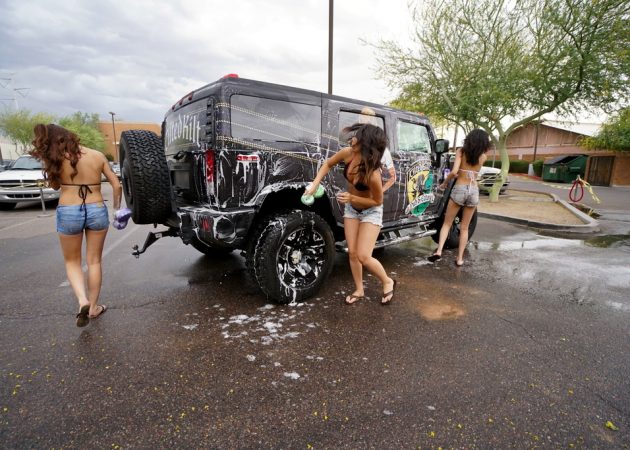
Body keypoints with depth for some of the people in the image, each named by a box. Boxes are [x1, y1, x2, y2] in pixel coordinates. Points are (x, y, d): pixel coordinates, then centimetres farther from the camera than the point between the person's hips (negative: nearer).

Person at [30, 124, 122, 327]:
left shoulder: (57, 160, -4)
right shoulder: (98, 156, 1)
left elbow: (55, 185, 10)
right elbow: (117, 185, 3)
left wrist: (48, 159, 9)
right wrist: (116, 206, 17)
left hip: (68, 212, -1)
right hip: (97, 211, 1)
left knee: (72, 262, 17)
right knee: (94, 261, 14)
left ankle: (82, 300, -4)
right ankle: (93, 307, 21)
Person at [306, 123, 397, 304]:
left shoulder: (373, 175, -37)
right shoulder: (348, 153, -21)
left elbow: (377, 201, -20)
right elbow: (328, 164, -2)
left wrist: (352, 198, -30)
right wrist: (314, 184, -12)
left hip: (371, 212, -6)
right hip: (351, 209, 6)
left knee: (363, 256, -10)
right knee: (352, 253, 8)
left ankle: (388, 282, 18)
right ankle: (359, 290, 27)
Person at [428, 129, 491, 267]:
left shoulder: (461, 151, -3)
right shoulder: (482, 157, 4)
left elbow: (454, 171, -14)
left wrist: (444, 183, 0)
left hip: (459, 189, -2)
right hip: (474, 191, 2)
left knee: (447, 223, 10)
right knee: (464, 228, 11)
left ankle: (438, 251, -5)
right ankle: (459, 259, 14)